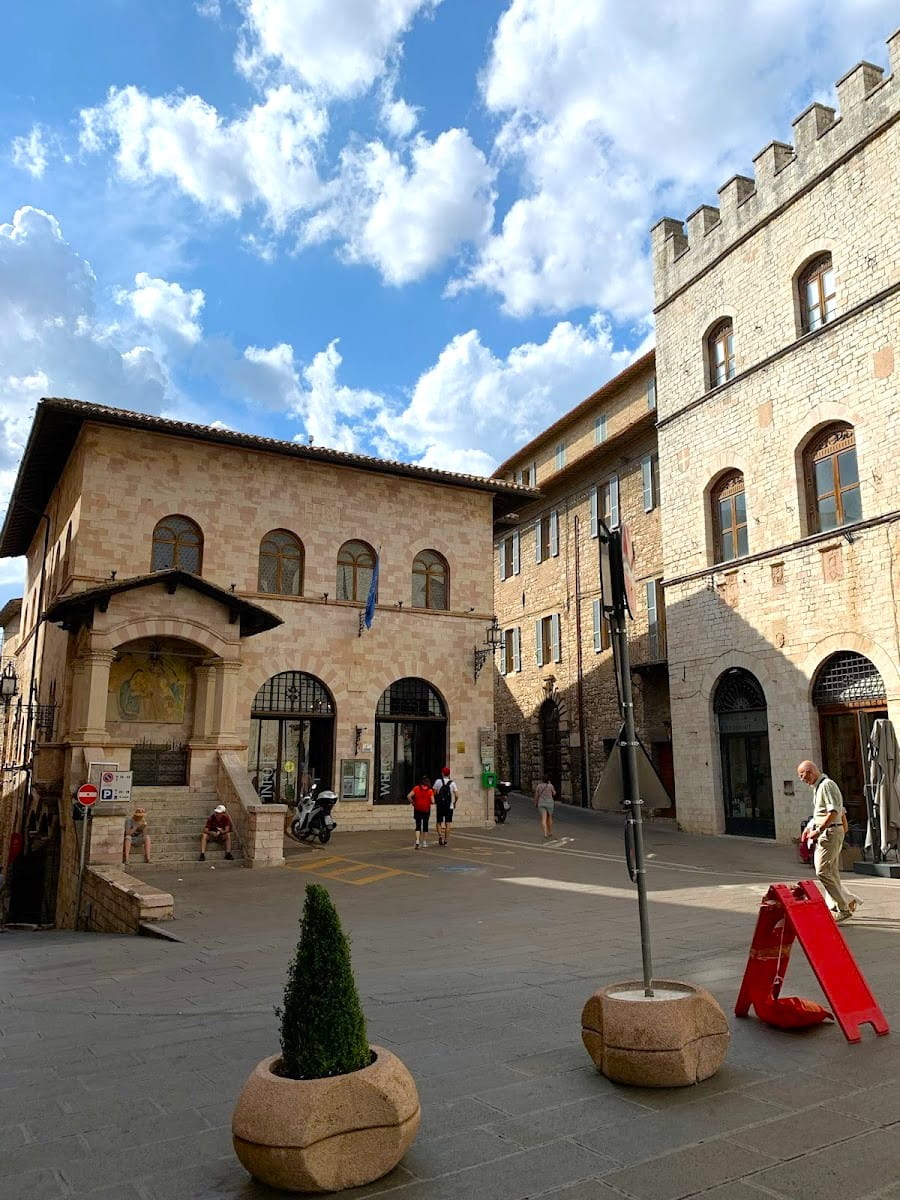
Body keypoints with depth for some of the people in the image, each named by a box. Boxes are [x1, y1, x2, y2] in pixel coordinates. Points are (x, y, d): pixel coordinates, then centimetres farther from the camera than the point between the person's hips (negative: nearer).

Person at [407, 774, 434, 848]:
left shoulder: (416, 788, -4)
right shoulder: (430, 790, -5)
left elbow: (409, 796, -13)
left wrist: (413, 803, 0)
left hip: (417, 810, 0)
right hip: (426, 810, 0)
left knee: (418, 825, 0)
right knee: (425, 825, 14)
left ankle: (417, 841, -18)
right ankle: (424, 842, 20)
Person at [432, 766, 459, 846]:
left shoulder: (438, 781, -3)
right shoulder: (452, 783, -1)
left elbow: (434, 793, -4)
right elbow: (457, 796, -7)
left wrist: (435, 800, 15)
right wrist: (454, 803, 10)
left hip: (440, 806, -1)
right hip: (449, 806, 1)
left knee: (438, 822, 11)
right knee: (447, 823, 6)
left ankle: (440, 835, -12)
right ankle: (445, 840, 5)